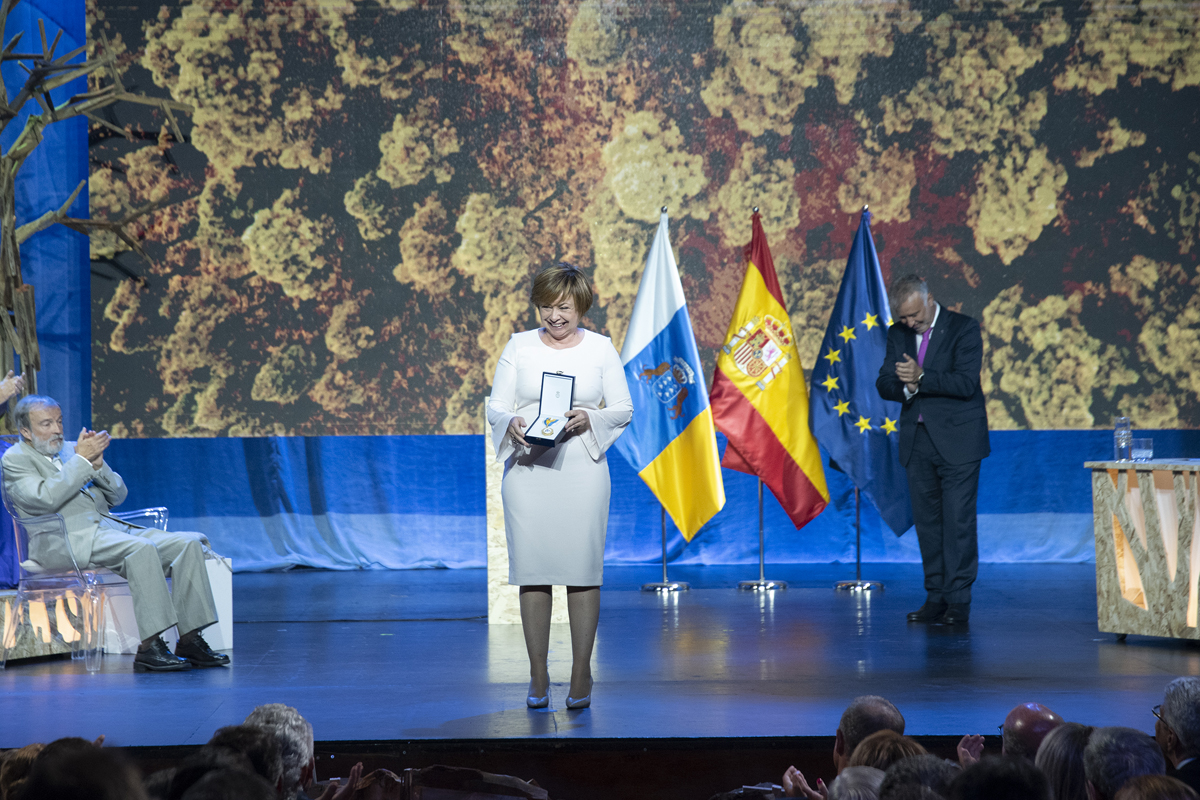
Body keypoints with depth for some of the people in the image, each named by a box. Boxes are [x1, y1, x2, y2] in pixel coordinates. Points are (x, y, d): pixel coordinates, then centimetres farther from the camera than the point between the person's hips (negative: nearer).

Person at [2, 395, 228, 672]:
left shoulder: (69, 449, 24)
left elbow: (118, 496, 19)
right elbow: (45, 499, -16)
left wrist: (98, 464, 1)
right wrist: (81, 460, -11)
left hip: (109, 526, 8)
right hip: (70, 539, -8)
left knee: (188, 543, -12)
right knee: (142, 548, -34)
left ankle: (190, 639, -16)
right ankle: (149, 647, -36)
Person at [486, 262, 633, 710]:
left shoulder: (601, 348, 7)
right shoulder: (519, 346, 8)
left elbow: (624, 409, 6)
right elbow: (495, 406, 7)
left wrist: (590, 419, -14)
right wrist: (512, 423, -16)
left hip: (582, 468, -1)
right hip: (527, 469, 1)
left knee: (583, 569, -3)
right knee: (532, 570, -1)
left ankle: (581, 674, 7)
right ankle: (538, 676, 7)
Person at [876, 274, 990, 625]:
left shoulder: (964, 329, -7)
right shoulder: (898, 334, 9)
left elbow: (966, 383, -16)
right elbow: (884, 385, 5)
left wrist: (921, 378, -25)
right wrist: (905, 386, -17)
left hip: (957, 441, -5)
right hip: (917, 440, 5)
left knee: (958, 520, -7)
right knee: (927, 520, 7)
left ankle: (958, 600, -4)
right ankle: (936, 597, 12)